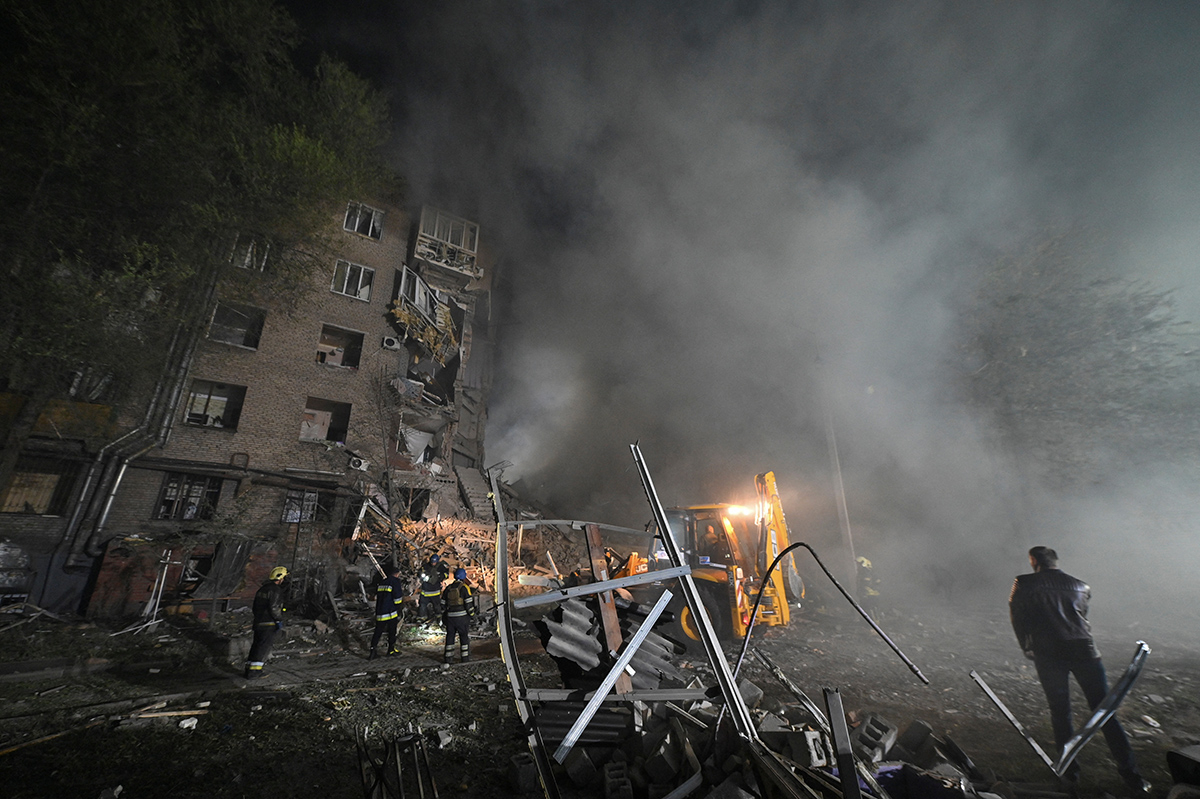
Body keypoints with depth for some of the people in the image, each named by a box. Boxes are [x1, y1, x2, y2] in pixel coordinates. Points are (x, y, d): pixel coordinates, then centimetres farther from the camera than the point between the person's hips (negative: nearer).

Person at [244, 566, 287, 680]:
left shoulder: (262, 589, 14)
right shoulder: (276, 590, -16)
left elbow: (255, 607, 20)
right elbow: (274, 607, -21)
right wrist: (279, 620, -11)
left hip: (258, 622, 9)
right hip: (269, 624, -9)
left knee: (257, 645, 17)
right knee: (264, 647, -4)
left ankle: (249, 668, 23)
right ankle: (253, 672, -4)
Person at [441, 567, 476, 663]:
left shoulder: (448, 588, 9)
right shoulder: (465, 587, -7)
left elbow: (443, 604, 14)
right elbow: (469, 603, -12)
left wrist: (444, 615, 24)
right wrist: (472, 613, 2)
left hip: (450, 616, 4)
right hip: (462, 616, -4)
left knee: (450, 636, 14)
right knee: (464, 636, 6)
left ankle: (448, 657, 16)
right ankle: (465, 657, 9)